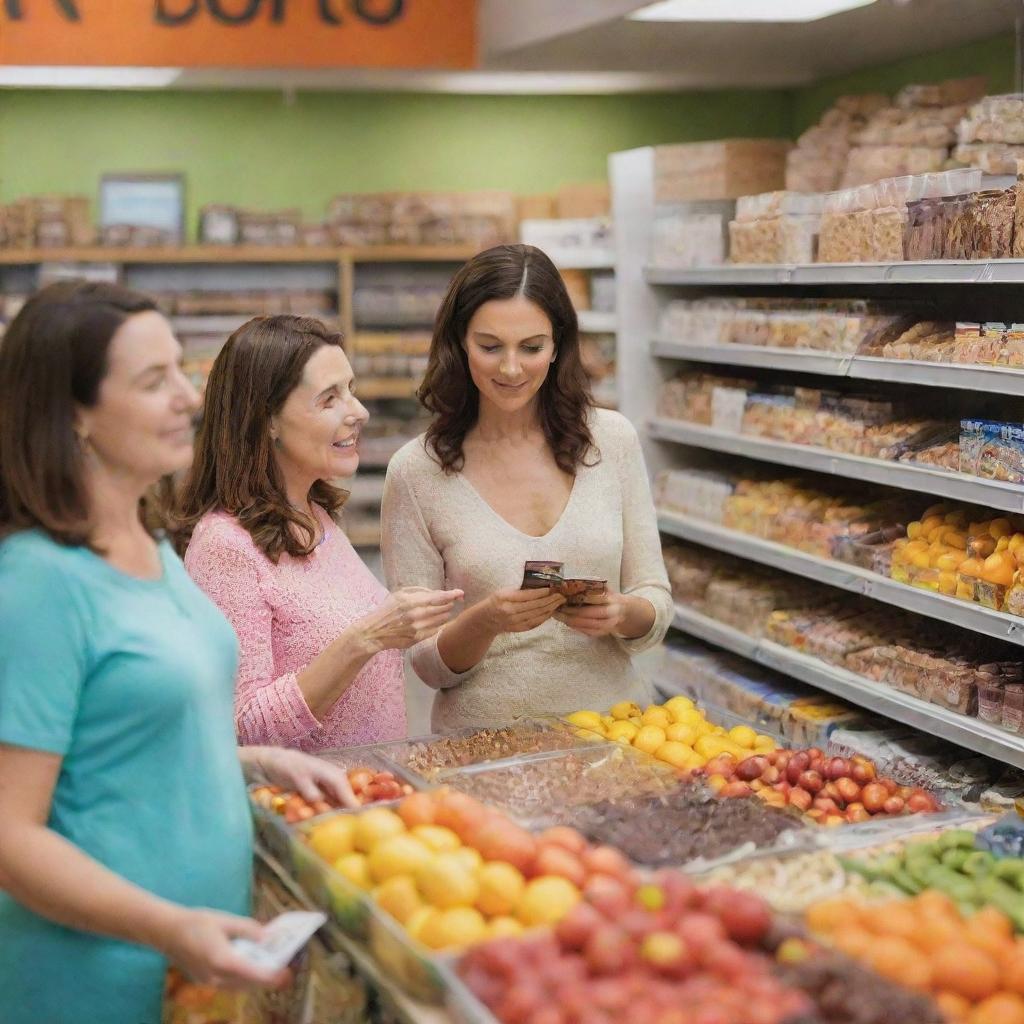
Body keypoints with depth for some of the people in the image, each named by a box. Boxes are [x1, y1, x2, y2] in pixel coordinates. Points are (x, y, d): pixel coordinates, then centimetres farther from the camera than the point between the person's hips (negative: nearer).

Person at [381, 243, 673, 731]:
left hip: (611, 728, 2)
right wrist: (485, 621, -18)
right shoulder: (416, 471, -2)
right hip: (485, 742, -2)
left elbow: (656, 606, 8)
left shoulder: (612, 439, 3)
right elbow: (427, 664, 1)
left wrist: (620, 614, -13)